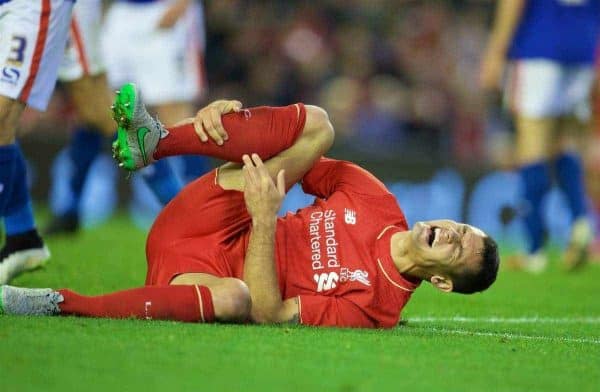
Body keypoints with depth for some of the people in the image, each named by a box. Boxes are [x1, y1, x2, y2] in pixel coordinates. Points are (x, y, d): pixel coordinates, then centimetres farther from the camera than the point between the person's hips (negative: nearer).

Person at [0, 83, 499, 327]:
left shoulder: (374, 304, -14)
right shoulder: (379, 202, 4)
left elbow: (268, 312, -23)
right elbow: (303, 160, 11)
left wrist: (265, 219, -31)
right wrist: (227, 114, -8)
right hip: (197, 224, 5)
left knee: (232, 297, -47)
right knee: (314, 125, -11)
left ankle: (60, 304, -38)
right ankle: (154, 141, -21)